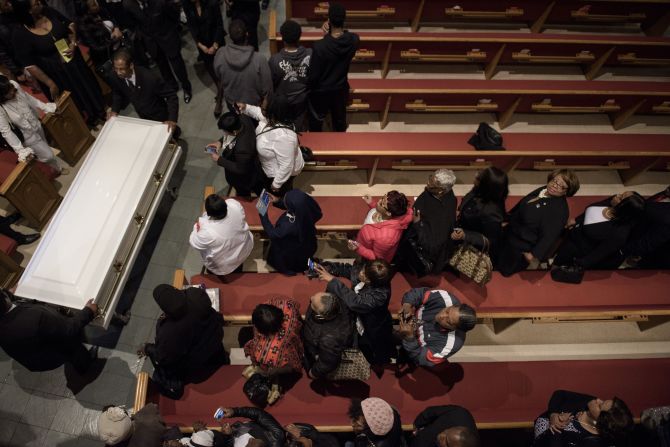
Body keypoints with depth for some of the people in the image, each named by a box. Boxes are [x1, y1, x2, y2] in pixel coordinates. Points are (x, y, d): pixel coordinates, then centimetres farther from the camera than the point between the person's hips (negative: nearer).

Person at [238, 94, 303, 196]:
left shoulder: (283, 136, -44)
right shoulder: (274, 119, -17)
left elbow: (286, 166, -36)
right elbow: (260, 113, 8)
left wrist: (277, 184, -24)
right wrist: (246, 108, -9)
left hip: (282, 172, -8)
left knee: (279, 194, 22)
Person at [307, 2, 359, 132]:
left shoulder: (319, 46, -30)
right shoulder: (354, 40, -17)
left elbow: (313, 75, -20)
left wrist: (308, 88, 0)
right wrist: (330, 32, -11)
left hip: (321, 91, -4)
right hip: (341, 89, 4)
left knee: (316, 121, 21)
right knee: (340, 119, 26)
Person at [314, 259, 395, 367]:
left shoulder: (380, 294, -40)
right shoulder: (362, 269, -22)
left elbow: (355, 302, -45)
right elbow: (347, 269, -4)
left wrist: (332, 280, -42)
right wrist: (327, 268, -19)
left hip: (372, 331, -6)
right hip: (357, 317, 6)